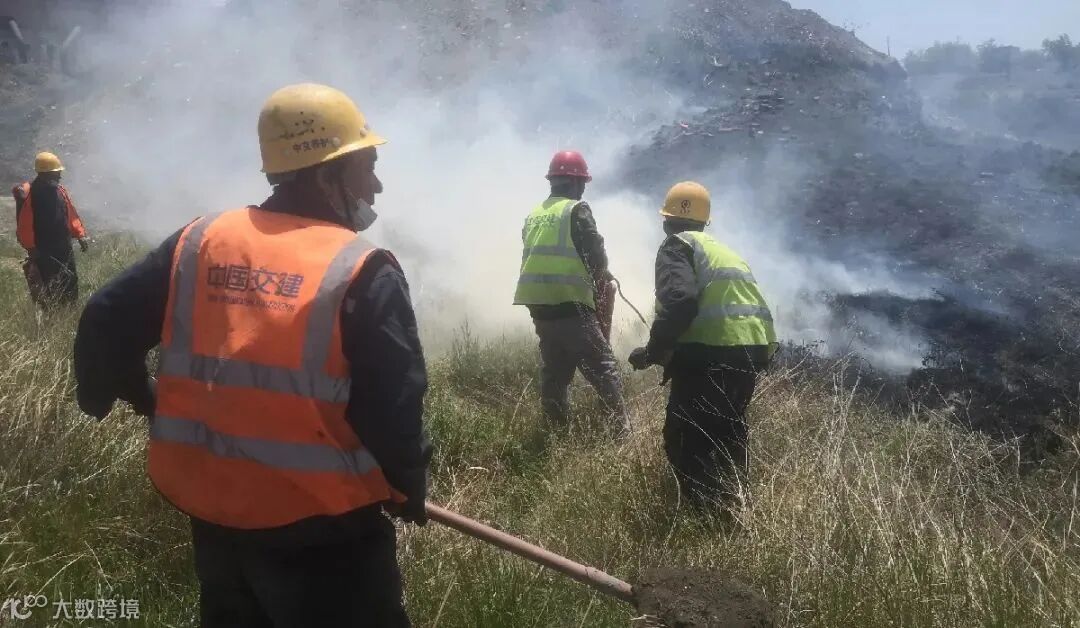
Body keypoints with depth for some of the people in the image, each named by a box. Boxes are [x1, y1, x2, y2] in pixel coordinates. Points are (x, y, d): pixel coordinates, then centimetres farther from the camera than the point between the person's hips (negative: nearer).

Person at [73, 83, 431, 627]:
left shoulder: (199, 241, 1)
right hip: (320, 527, -5)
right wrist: (408, 489, 0)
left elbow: (105, 323, 6)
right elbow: (394, 408, -18)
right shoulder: (362, 272, -16)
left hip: (213, 514, 6)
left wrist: (128, 392, 25)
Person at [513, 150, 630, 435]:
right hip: (569, 303, -7)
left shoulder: (535, 214, 16)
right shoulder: (576, 209, -4)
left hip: (537, 302, 7)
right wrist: (601, 276, 12)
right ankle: (621, 425, -6)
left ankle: (555, 428, 19)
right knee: (602, 364, -3)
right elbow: (595, 251, -9)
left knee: (554, 368, 16)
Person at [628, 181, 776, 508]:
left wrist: (654, 351, -10)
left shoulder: (677, 245, 0)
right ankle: (729, 505, 29)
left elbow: (679, 302, -19)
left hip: (712, 352, -9)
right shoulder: (725, 250, 27)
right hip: (754, 349, 9)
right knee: (727, 435, 23)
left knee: (685, 441, 0)